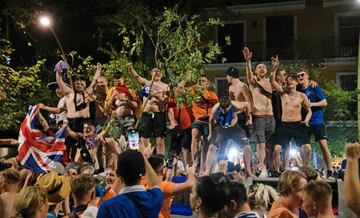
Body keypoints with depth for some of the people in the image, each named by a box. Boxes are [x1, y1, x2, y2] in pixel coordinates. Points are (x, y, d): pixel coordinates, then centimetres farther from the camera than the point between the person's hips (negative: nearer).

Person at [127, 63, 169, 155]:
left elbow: (166, 100, -3)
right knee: (144, 140, -2)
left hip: (159, 115, -1)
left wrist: (156, 96, -20)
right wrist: (130, 68, -22)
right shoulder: (146, 83, 13)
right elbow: (136, 76, -3)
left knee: (160, 140, -2)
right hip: (146, 115, 1)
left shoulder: (165, 86, 9)